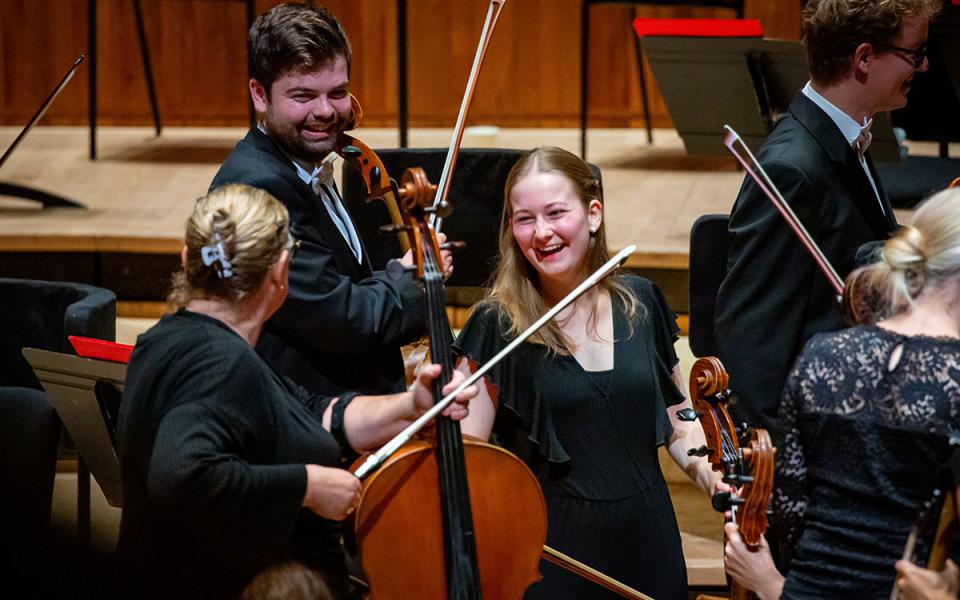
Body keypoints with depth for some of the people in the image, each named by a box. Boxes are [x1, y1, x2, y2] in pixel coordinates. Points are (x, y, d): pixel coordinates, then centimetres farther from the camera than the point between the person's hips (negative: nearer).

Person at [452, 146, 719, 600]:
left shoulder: (640, 303, 4)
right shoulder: (498, 325, -8)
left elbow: (680, 425, 13)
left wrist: (721, 485, -3)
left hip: (649, 544, 4)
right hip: (551, 552, -4)